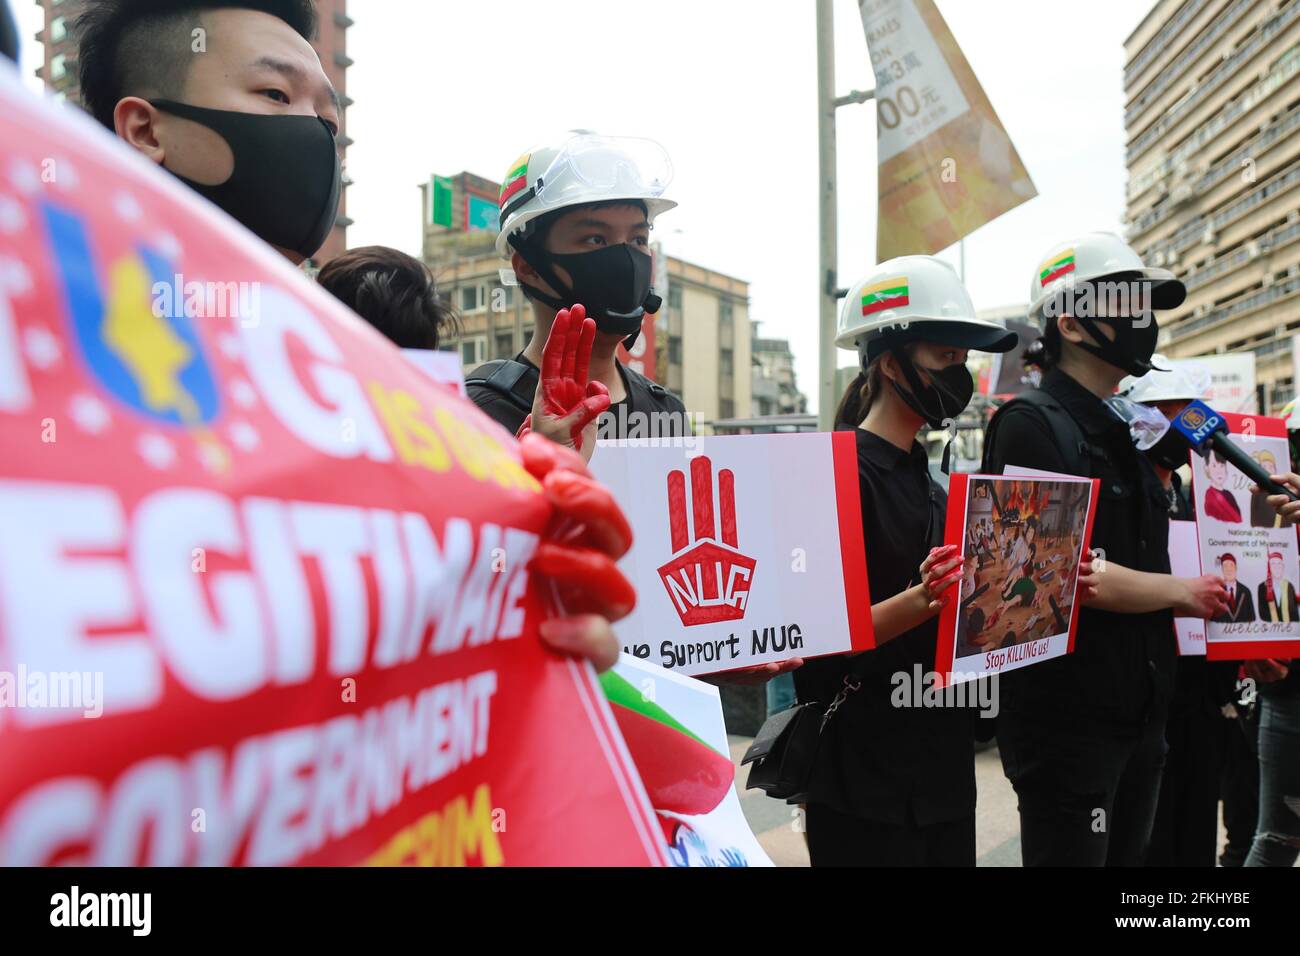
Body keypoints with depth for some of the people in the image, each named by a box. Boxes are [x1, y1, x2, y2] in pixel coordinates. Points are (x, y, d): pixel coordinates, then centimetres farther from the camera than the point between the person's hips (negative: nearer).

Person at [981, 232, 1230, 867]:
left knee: (1127, 854, 19)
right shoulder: (1032, 423, -15)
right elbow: (1072, 576, -23)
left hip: (1140, 712, 9)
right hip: (1067, 716, -9)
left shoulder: (1125, 433, 14)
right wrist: (1183, 593, -7)